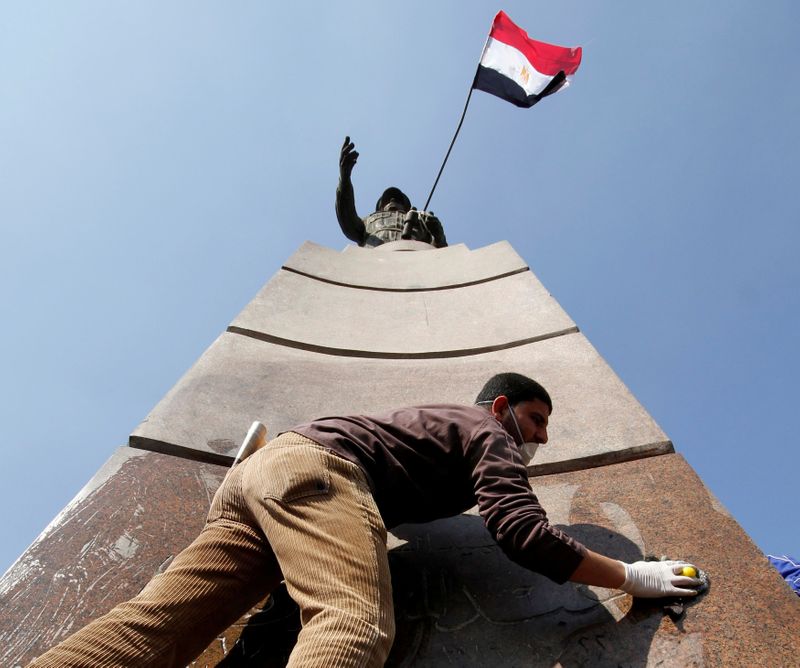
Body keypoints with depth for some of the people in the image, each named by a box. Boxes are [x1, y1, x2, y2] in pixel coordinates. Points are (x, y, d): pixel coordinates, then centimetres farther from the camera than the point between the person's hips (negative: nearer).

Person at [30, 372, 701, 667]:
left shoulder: (438, 418, 34)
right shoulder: (489, 432, 9)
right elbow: (522, 531, -6)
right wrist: (631, 576, 3)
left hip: (259, 470, 9)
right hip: (314, 466, -9)